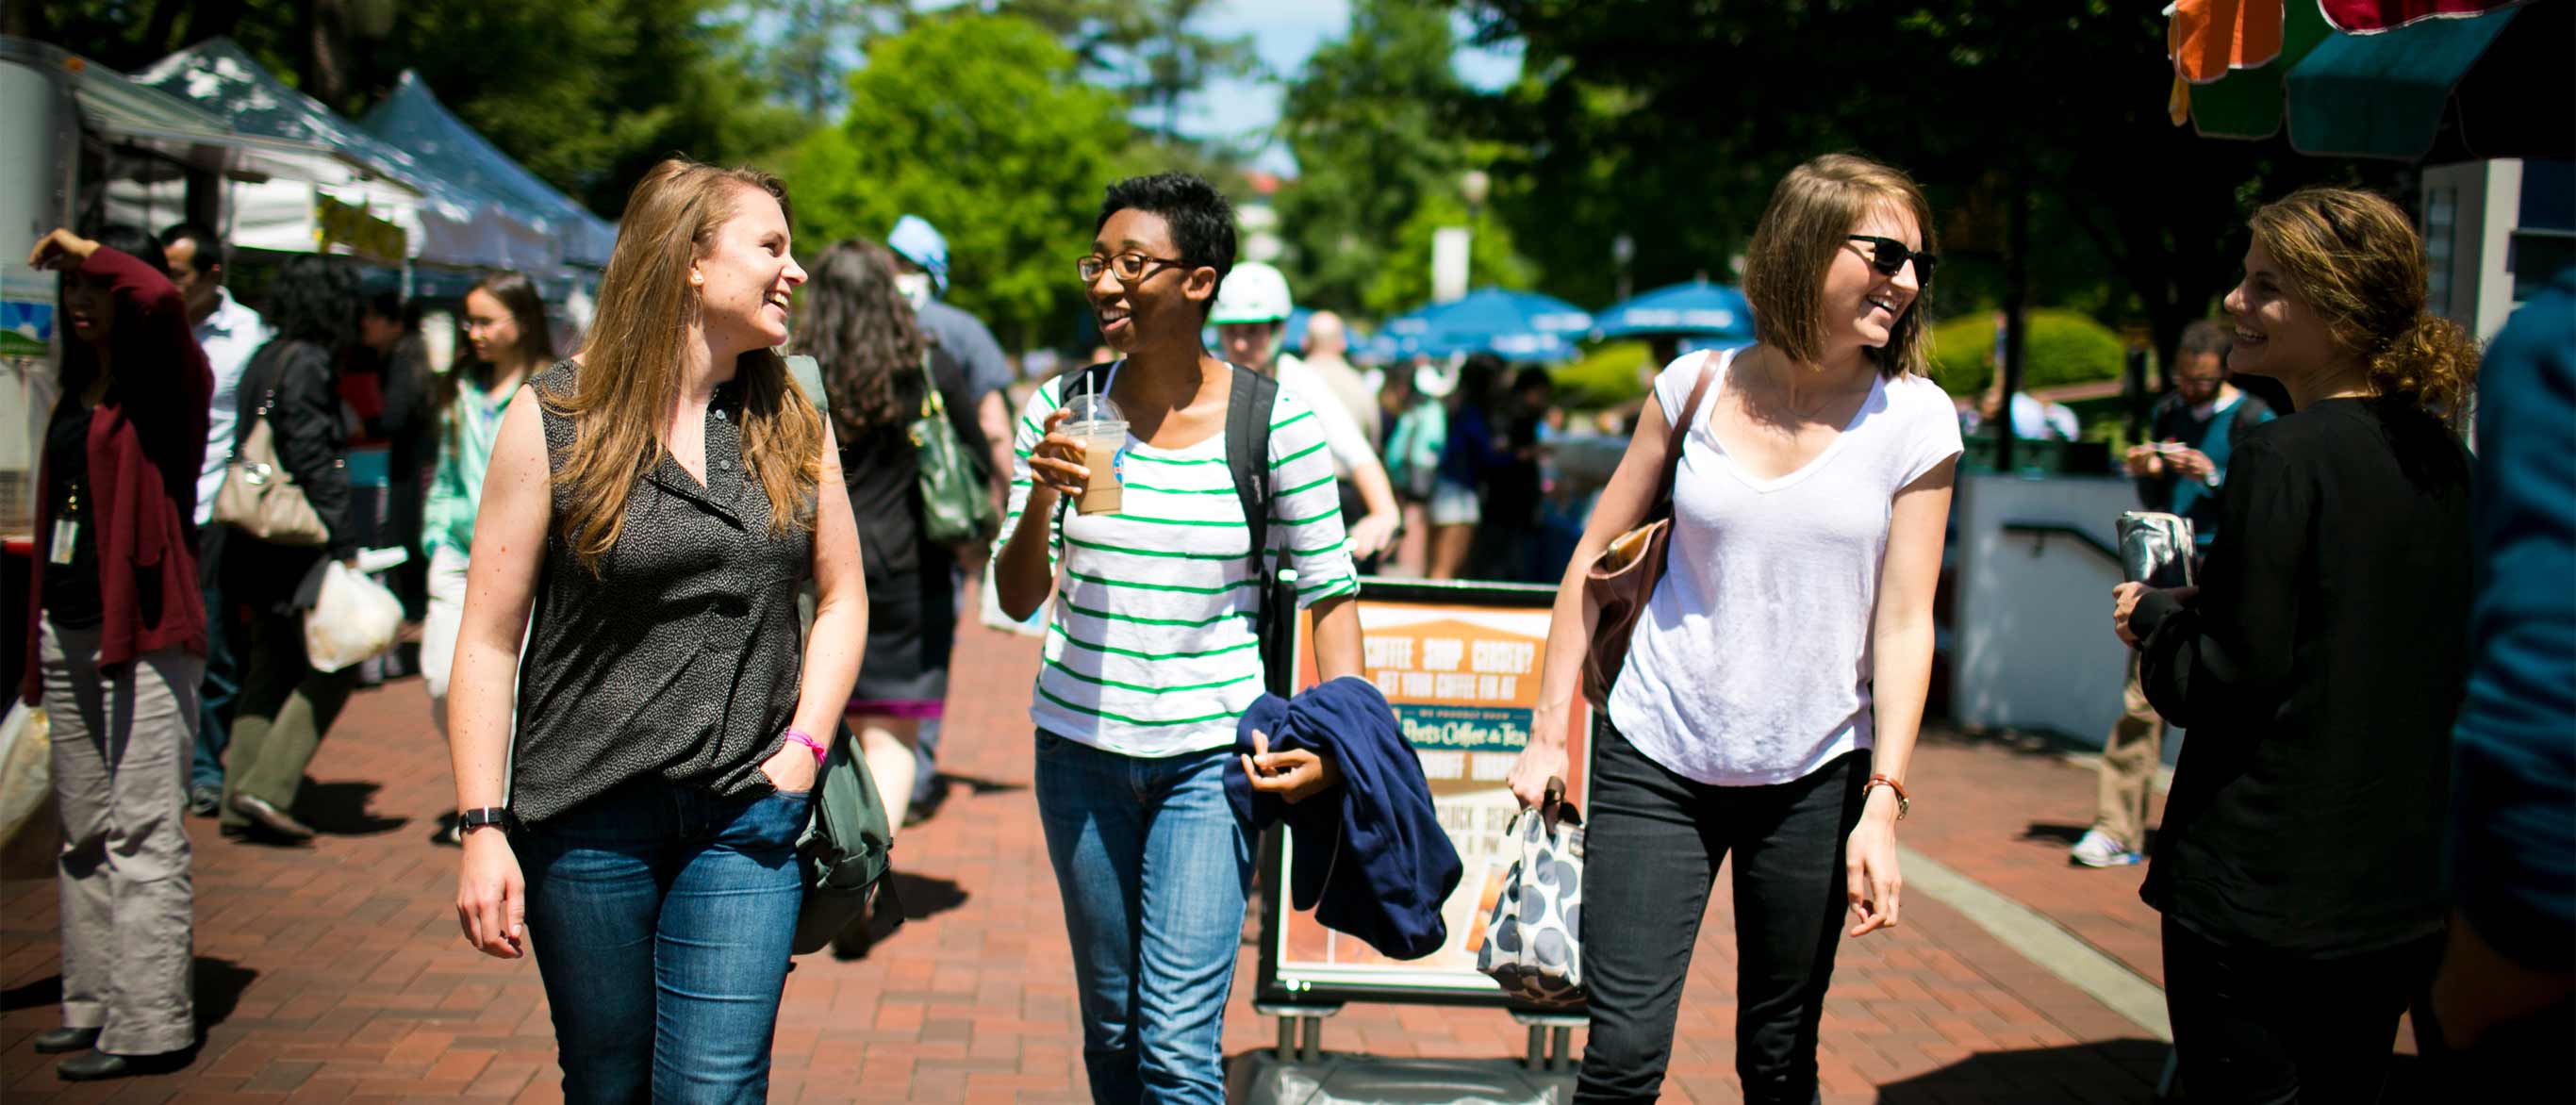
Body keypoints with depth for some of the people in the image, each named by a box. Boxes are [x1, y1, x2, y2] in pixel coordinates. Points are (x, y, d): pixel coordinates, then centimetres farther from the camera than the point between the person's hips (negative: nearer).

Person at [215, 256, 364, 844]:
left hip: (259, 544, 10)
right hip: (300, 539, -10)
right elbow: (311, 460, -17)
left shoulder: (262, 360, 14)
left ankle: (239, 803, 15)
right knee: (332, 664, -4)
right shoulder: (306, 365, -13)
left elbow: (247, 448, 17)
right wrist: (343, 542, -15)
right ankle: (266, 788, -8)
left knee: (270, 669, 14)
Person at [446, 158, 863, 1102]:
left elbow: (842, 595, 13)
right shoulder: (555, 418, -5)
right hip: (586, 822, -1)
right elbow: (489, 640, -5)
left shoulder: (794, 423, 6)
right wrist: (481, 829, -9)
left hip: (746, 816, 2)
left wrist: (806, 744, -1)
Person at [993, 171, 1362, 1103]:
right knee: (1110, 1030, 14)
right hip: (1081, 746, 3)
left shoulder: (1273, 419, -7)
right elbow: (1018, 600, 1)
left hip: (1209, 753, -3)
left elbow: (1329, 588, -1)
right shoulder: (1063, 411, 0)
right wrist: (1043, 498, -18)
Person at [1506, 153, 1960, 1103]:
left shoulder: (1915, 419, -3)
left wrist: (1883, 806, -11)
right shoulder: (1697, 384, -1)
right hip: (1655, 761, 0)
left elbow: (1904, 623, -4)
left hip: (1812, 777, 0)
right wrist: (1548, 734, 5)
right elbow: (1597, 558, 6)